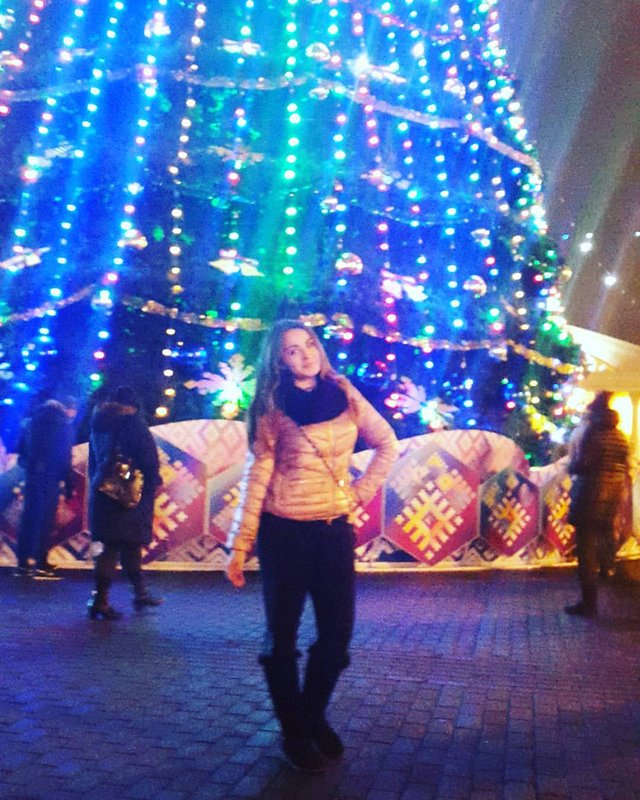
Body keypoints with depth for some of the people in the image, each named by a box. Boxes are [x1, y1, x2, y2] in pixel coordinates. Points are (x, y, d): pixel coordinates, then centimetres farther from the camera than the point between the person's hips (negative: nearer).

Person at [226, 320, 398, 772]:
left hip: (334, 529, 3)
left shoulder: (344, 395, 4)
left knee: (338, 632, 6)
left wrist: (361, 492, 2)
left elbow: (387, 445, 11)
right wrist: (240, 545, -10)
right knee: (282, 635, 5)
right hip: (284, 531, -3)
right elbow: (259, 475, -7)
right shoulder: (272, 407, -4)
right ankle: (294, 731, 24)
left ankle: (314, 714, 30)